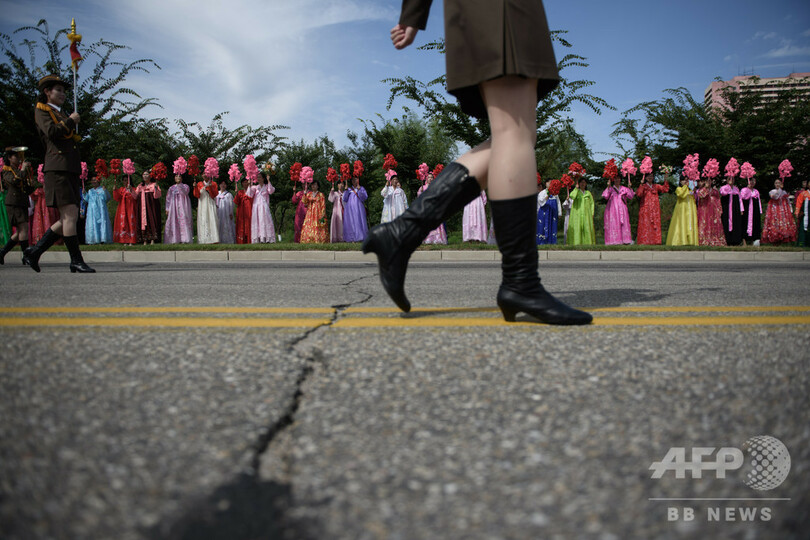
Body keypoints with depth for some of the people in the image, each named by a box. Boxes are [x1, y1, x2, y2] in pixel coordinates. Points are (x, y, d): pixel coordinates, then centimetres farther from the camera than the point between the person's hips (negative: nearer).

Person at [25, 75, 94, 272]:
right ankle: (76, 261, -10)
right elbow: (52, 132, -13)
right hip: (58, 169, -8)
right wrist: (71, 121, -2)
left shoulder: (60, 114, 30)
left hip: (71, 170, 8)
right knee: (70, 216, -13)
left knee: (69, 219, 3)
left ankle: (35, 251, 12)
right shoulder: (41, 111, 5)